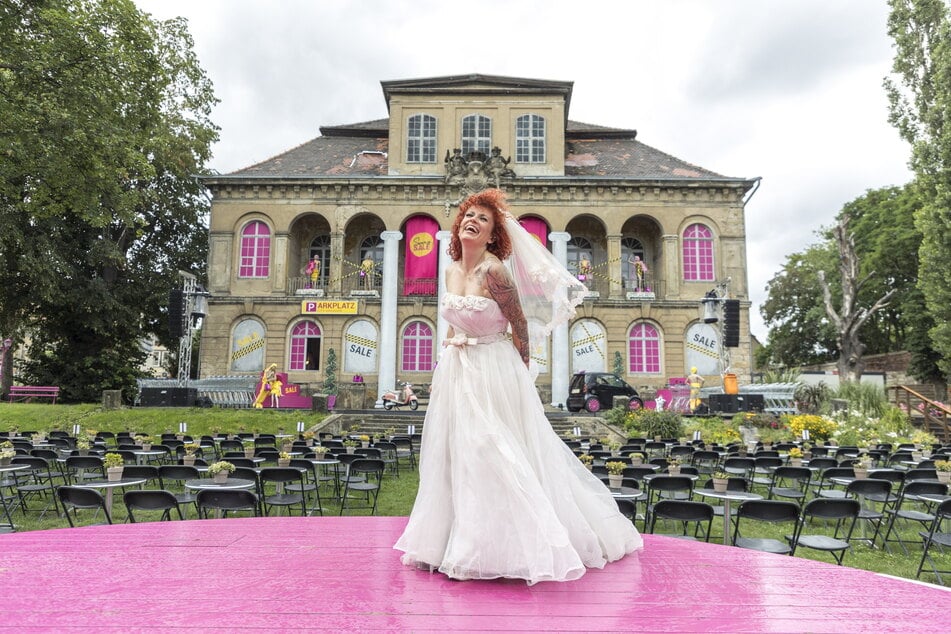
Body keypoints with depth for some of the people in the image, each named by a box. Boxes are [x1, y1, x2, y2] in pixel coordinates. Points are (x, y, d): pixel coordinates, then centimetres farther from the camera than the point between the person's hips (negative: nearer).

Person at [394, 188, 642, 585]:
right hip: (456, 371, 8)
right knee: (456, 454, 13)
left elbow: (520, 324, -8)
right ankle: (464, 545, 28)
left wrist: (522, 370, 1)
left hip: (493, 373, -8)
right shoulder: (451, 271, 6)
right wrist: (441, 370, 16)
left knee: (495, 456, -3)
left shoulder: (493, 271, -16)